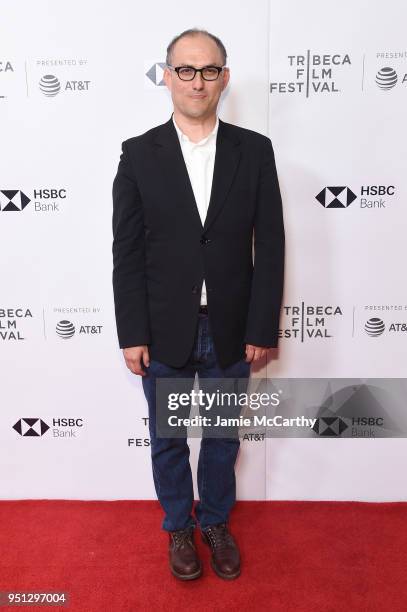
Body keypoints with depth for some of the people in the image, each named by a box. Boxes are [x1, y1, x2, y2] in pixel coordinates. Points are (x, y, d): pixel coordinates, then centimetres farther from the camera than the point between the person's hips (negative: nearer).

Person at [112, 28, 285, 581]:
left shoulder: (254, 151, -2)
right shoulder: (139, 153, -3)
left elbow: (269, 246, -2)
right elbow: (127, 252, -4)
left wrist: (262, 329, -5)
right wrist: (132, 334, -7)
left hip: (231, 331, 1)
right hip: (164, 333, 0)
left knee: (222, 438, 19)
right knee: (168, 442, 17)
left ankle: (217, 523, 44)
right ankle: (179, 527, 42)